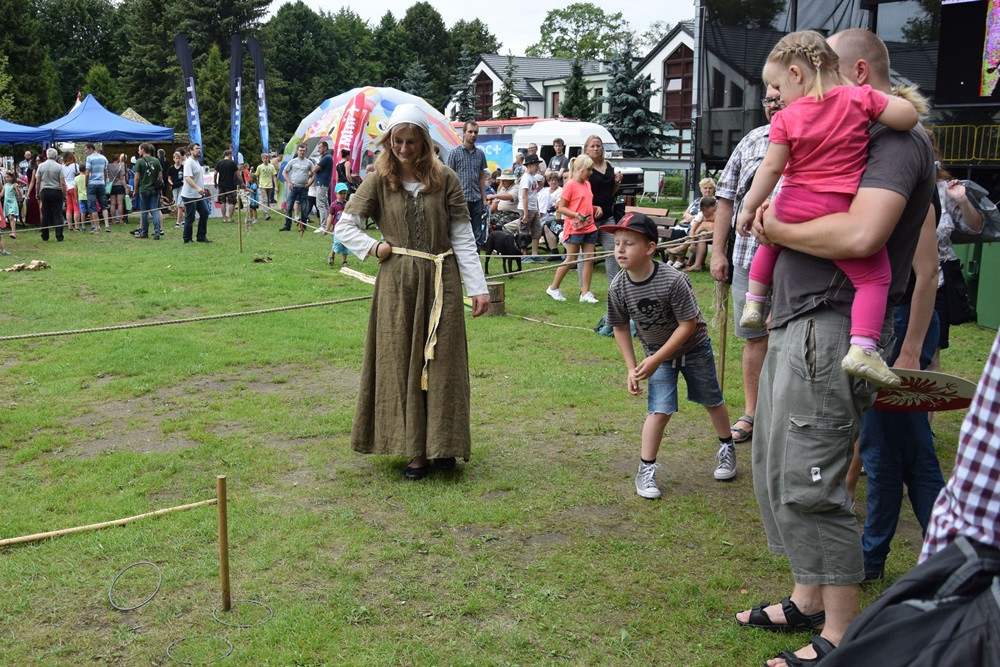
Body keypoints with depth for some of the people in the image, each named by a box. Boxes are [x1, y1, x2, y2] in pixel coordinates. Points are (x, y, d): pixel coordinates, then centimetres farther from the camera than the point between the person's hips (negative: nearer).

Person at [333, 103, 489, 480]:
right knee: (402, 364, 4)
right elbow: (345, 226, 7)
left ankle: (442, 445, 17)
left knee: (441, 362, 4)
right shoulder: (379, 181, 2)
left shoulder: (445, 180, 0)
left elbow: (463, 237, -1)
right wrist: (372, 248, -7)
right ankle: (416, 450, 13)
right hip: (397, 283, 0)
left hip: (441, 283, 0)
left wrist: (477, 287, -5)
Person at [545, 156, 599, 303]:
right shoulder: (570, 185, -10)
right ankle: (553, 288, 13)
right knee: (571, 260, -1)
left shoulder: (587, 184, 14)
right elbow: (560, 208, -11)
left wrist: (596, 208, 7)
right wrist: (576, 215, -24)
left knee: (589, 259, 3)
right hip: (574, 228, -7)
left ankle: (585, 293, 8)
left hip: (589, 227, 7)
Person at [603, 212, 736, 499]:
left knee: (712, 401, 16)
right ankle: (646, 470, 1)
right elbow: (621, 327, -3)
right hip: (657, 353, 2)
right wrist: (631, 368, -6)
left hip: (693, 347, -2)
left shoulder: (673, 280, -33)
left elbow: (688, 325, -25)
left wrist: (655, 360, -25)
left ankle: (726, 448, 40)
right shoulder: (618, 287, -19)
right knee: (659, 410, -10)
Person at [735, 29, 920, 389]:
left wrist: (750, 209, 5)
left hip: (792, 209, 3)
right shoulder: (860, 97, -2)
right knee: (874, 277, 1)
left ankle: (754, 304, 40)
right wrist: (885, 101, 15)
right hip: (840, 215, -2)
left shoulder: (787, 118, -1)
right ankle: (861, 348, -16)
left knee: (770, 241, 34)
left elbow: (771, 168, -2)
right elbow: (908, 116, -5)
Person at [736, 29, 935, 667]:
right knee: (776, 472, 16)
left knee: (808, 484, -7)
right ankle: (808, 599, 29)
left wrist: (778, 230, -13)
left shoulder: (898, 140, -10)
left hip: (830, 332, -10)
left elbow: (861, 235, -26)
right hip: (796, 326, 10)